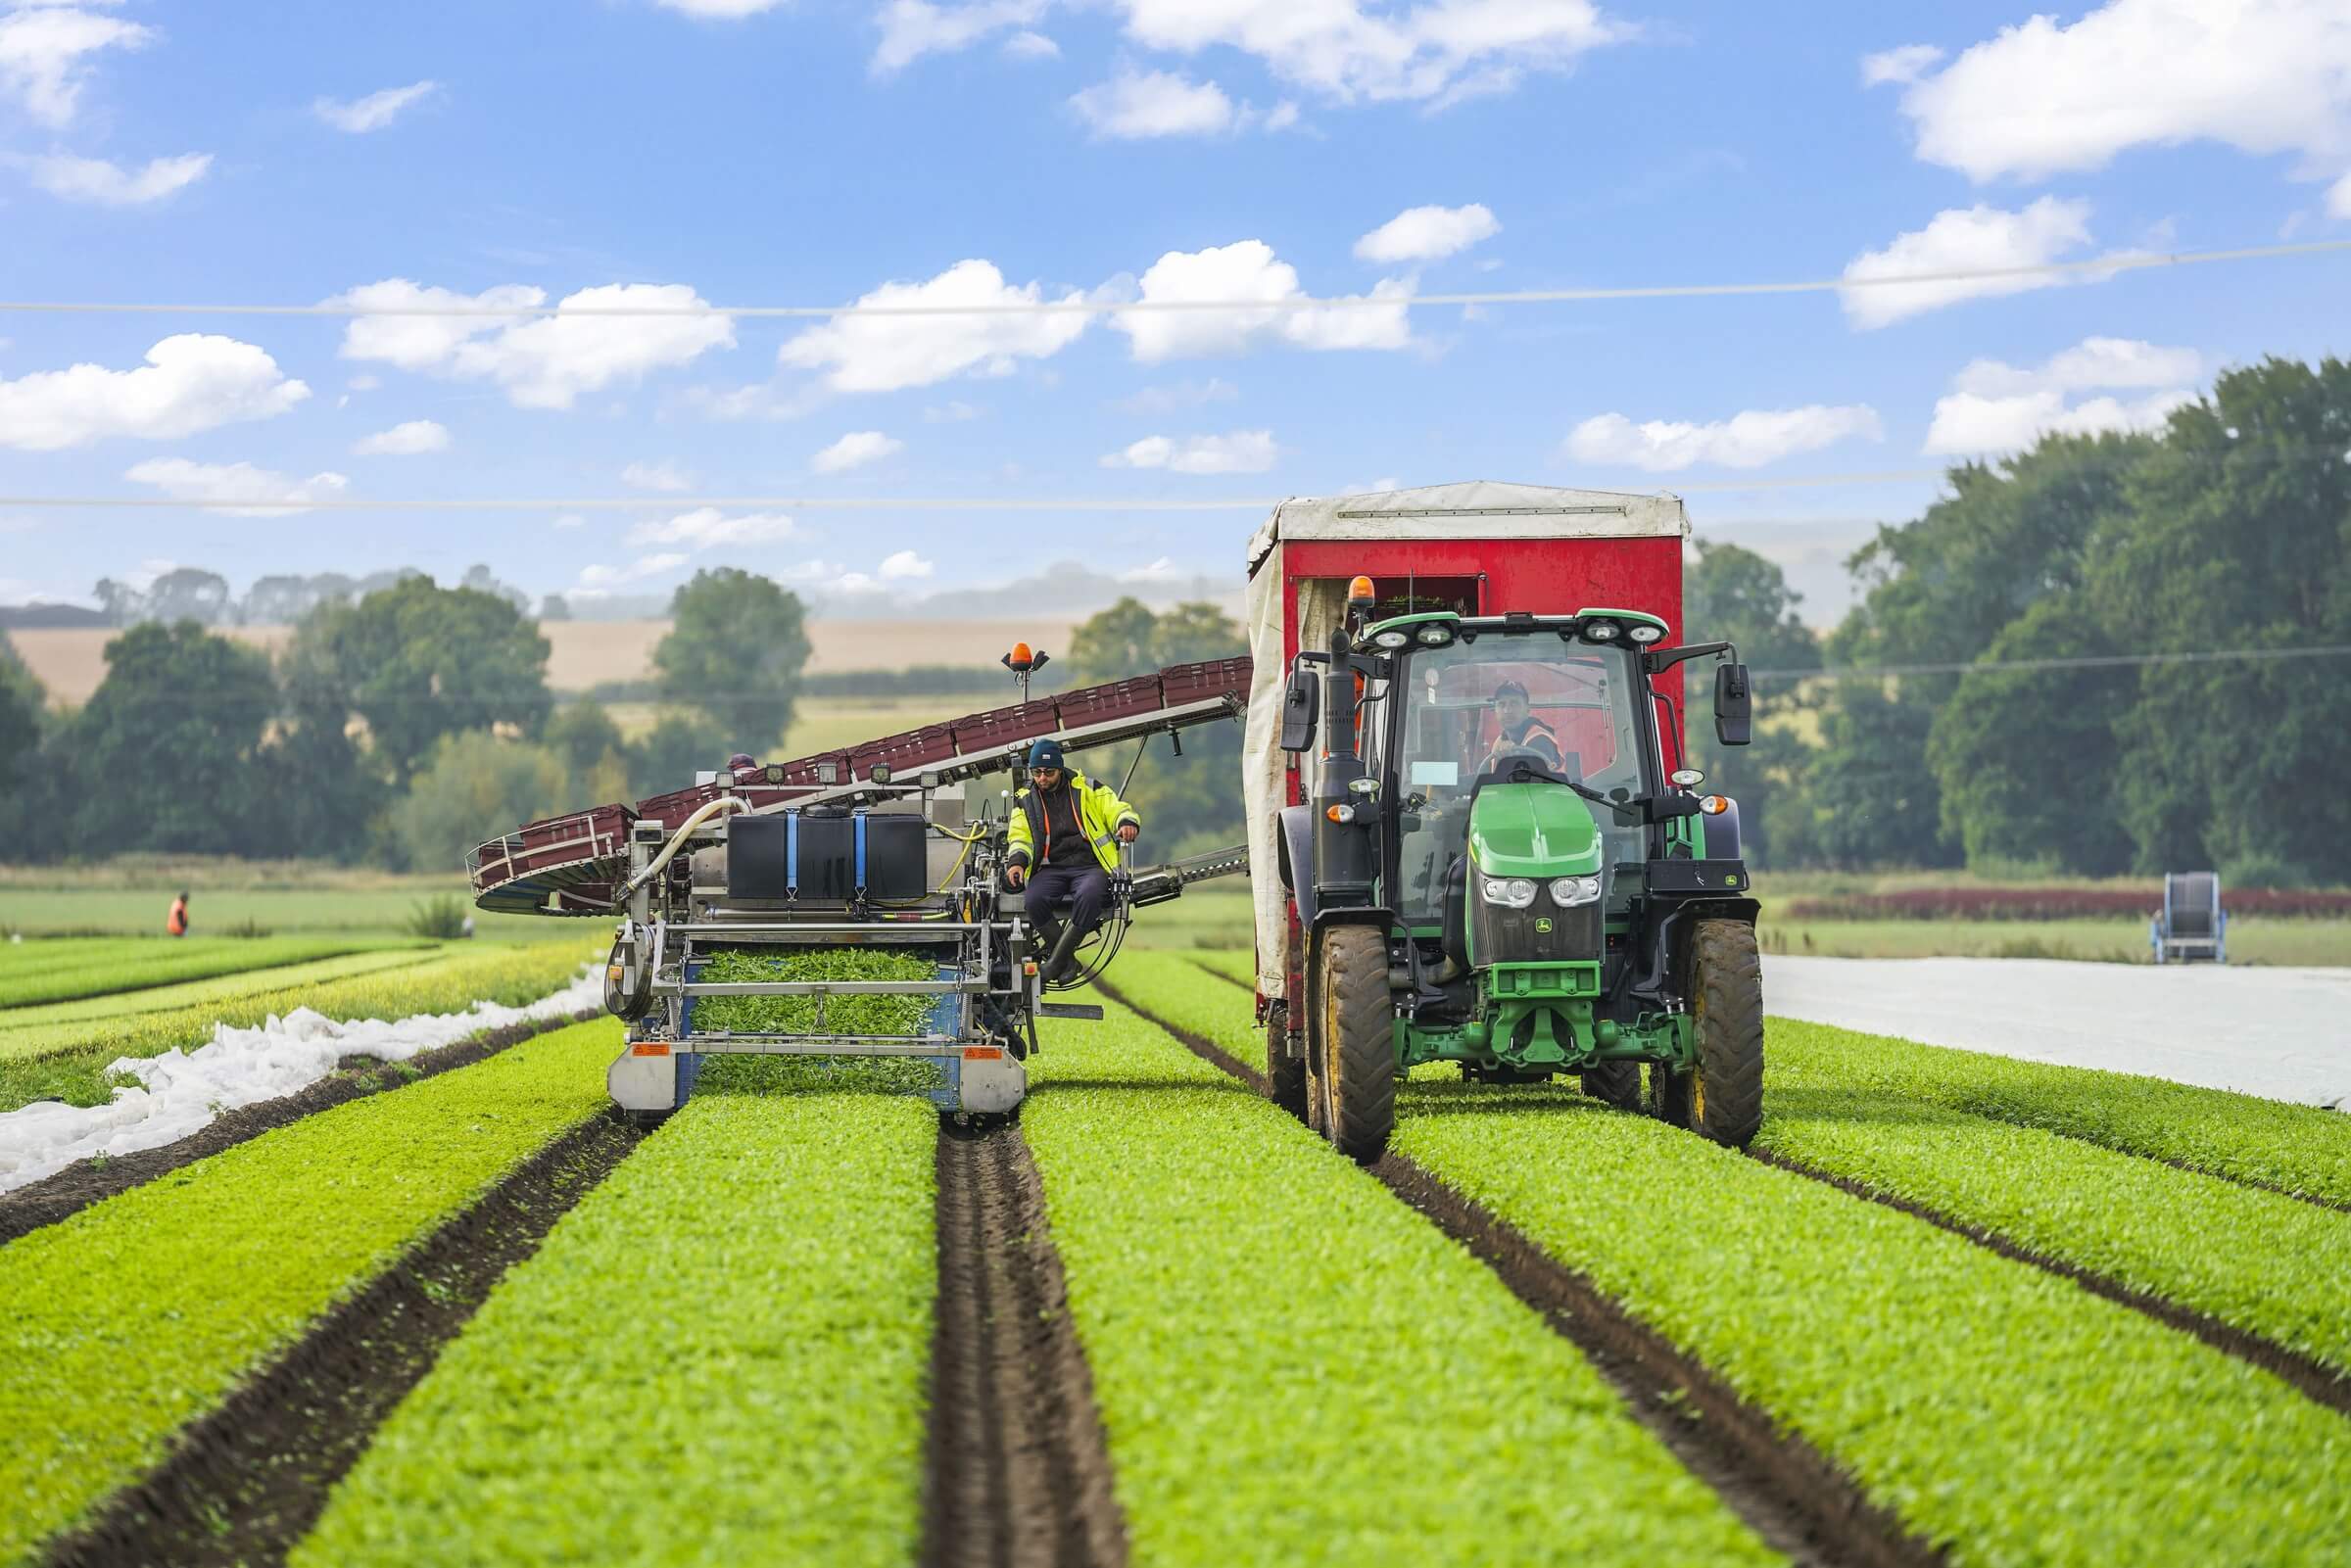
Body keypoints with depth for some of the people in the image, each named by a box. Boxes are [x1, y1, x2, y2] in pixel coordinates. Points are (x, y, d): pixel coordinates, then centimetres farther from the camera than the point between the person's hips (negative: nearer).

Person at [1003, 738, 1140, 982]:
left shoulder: (1087, 789, 10)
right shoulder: (1025, 800, 15)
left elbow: (1117, 810, 6)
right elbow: (1020, 837, 11)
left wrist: (1127, 823, -19)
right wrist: (1017, 862, -11)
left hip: (1090, 866, -2)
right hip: (1051, 868, 2)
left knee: (1089, 897, -38)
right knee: (1033, 901, -32)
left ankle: (1056, 960, -25)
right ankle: (1068, 961, -15)